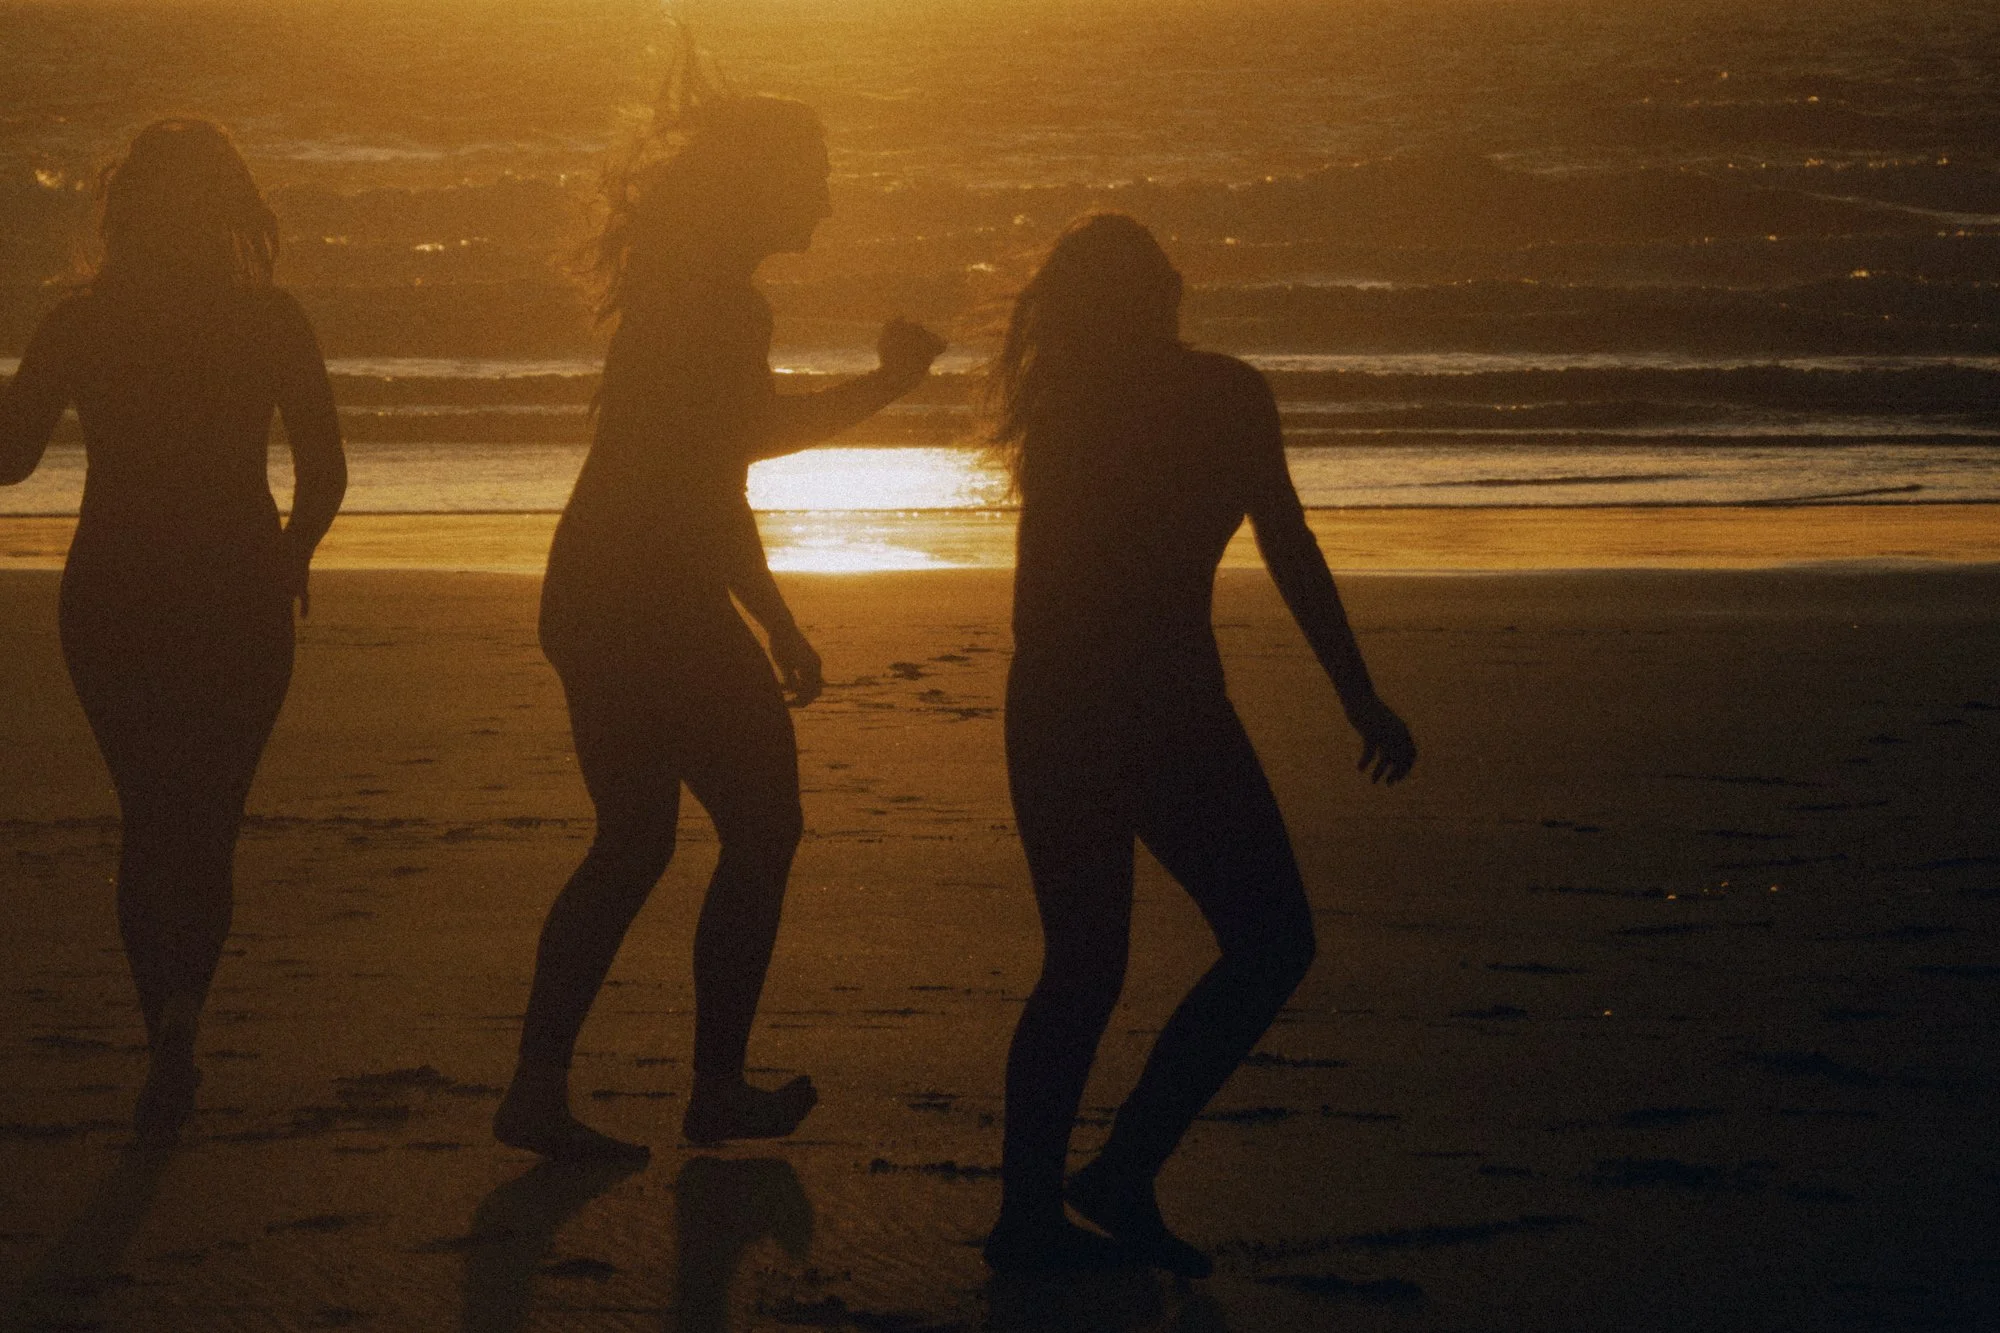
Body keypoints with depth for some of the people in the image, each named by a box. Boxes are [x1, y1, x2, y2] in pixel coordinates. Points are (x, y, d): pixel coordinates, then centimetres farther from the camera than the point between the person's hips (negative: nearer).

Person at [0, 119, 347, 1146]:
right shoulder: (271, 321, -4)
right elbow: (324, 472, -5)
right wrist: (291, 556, 13)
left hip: (112, 599, 1)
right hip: (237, 599, 0)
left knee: (148, 822, 15)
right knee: (207, 824, 9)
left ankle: (169, 1053, 9)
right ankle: (181, 1011, -16)